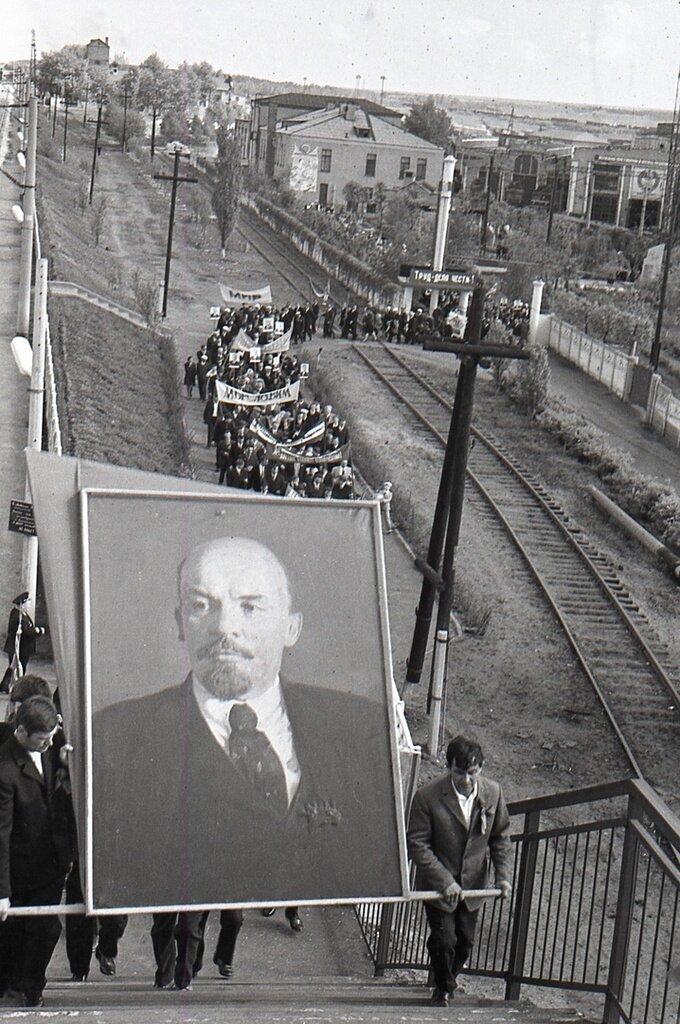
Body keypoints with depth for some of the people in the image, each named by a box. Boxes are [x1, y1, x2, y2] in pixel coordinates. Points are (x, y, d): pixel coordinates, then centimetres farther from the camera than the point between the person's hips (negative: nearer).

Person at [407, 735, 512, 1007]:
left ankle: (449, 977, 43)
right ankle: (443, 989, 27)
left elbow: (500, 837, 3)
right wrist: (445, 882, -22)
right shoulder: (427, 797, -22)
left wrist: (503, 876, -7)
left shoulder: (492, 792, -10)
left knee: (465, 940, 14)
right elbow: (417, 844, -18)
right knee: (444, 940, -1)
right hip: (438, 884, -3)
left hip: (473, 883, 4)